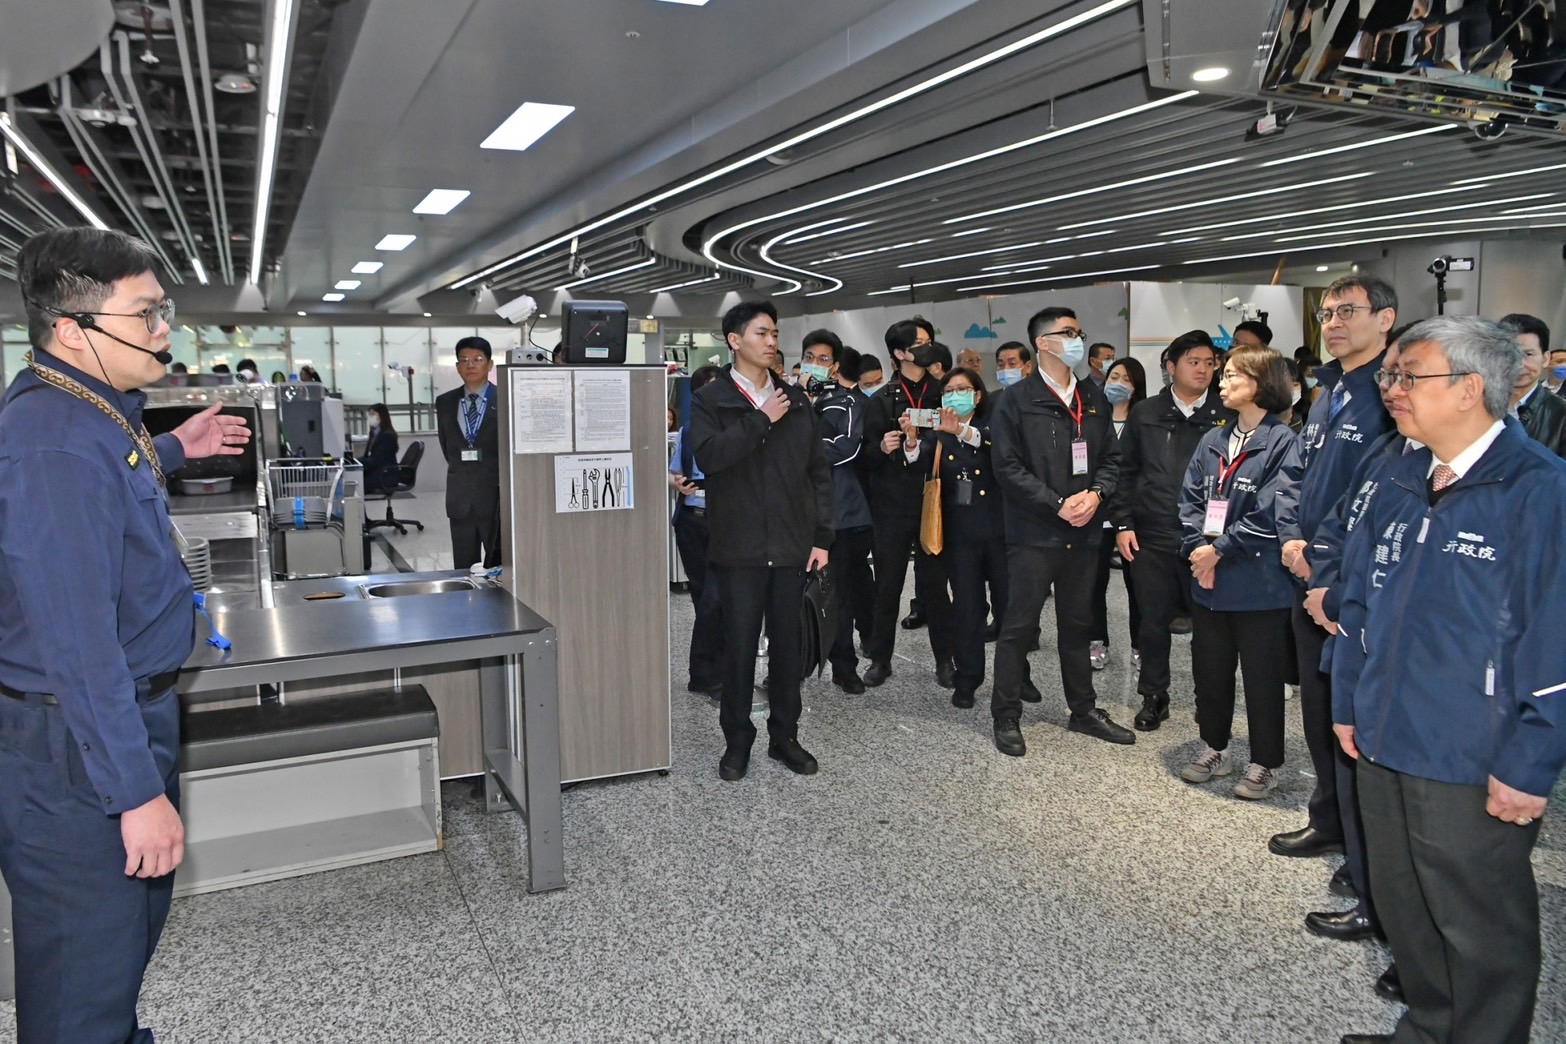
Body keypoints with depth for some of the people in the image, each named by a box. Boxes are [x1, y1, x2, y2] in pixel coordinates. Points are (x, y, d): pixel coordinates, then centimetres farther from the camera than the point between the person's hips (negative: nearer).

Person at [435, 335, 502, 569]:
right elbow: (447, 445, 17)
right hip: (460, 498, 3)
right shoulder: (445, 402, 8)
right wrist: (462, 472, 11)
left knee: (499, 568, 3)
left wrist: (500, 477, 3)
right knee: (463, 569, 6)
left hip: (497, 495, -3)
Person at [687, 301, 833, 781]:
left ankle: (785, 735, 24)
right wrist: (761, 419, -15)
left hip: (791, 544, 3)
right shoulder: (709, 401, 1)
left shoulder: (795, 399, 12)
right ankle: (737, 740, 18)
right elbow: (709, 454, -19)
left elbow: (818, 470, 11)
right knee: (739, 645, 3)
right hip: (739, 546, -3)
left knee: (788, 643, 10)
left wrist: (822, 535, 5)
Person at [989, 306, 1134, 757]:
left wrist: (1095, 493, -7)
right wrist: (1058, 504, -16)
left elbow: (1111, 457, 13)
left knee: (1077, 624, 15)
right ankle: (1006, 717, 11)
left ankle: (1084, 710, 27)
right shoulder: (1016, 400, -6)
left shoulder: (1094, 399, 12)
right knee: (1019, 626, 0)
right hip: (1034, 533, -5)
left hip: (1083, 532, 6)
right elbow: (1008, 467, -12)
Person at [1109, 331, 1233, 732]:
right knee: (1154, 621, 9)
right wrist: (1123, 523, 1)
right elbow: (1126, 472, 9)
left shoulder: (1226, 417, 2)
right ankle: (1154, 697, 24)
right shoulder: (1145, 414, 7)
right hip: (1152, 538, 1)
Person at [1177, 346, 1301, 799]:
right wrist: (1197, 548, -8)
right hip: (1208, 581, 6)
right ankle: (1215, 749, 33)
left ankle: (1265, 763, 22)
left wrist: (1221, 550, -15)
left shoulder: (1283, 442, -10)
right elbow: (1191, 499, 7)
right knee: (1209, 670, 16)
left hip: (1259, 585, -6)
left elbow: (1272, 514, -17)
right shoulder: (1212, 442, 10)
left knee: (1261, 676, 7)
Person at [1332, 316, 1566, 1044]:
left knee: (1482, 930, 11)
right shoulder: (1400, 484, 7)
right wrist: (1349, 703, 15)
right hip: (1386, 746, 7)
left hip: (1475, 770, -7)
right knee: (1403, 907, 22)